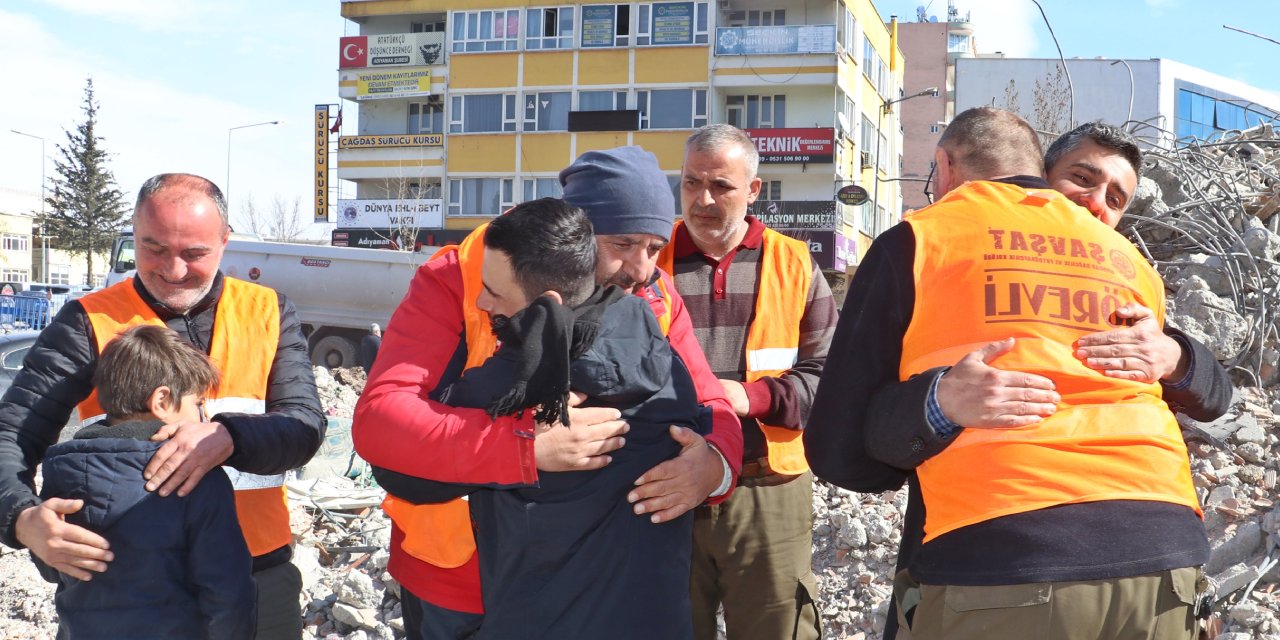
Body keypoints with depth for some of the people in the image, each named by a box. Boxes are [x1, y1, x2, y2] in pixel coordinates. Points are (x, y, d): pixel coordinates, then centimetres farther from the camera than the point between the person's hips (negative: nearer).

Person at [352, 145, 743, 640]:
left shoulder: (654, 301, -5)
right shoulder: (459, 279, -18)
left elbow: (712, 411, -3)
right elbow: (377, 418, -28)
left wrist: (713, 465, -29)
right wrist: (530, 448, -40)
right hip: (457, 584, -3)